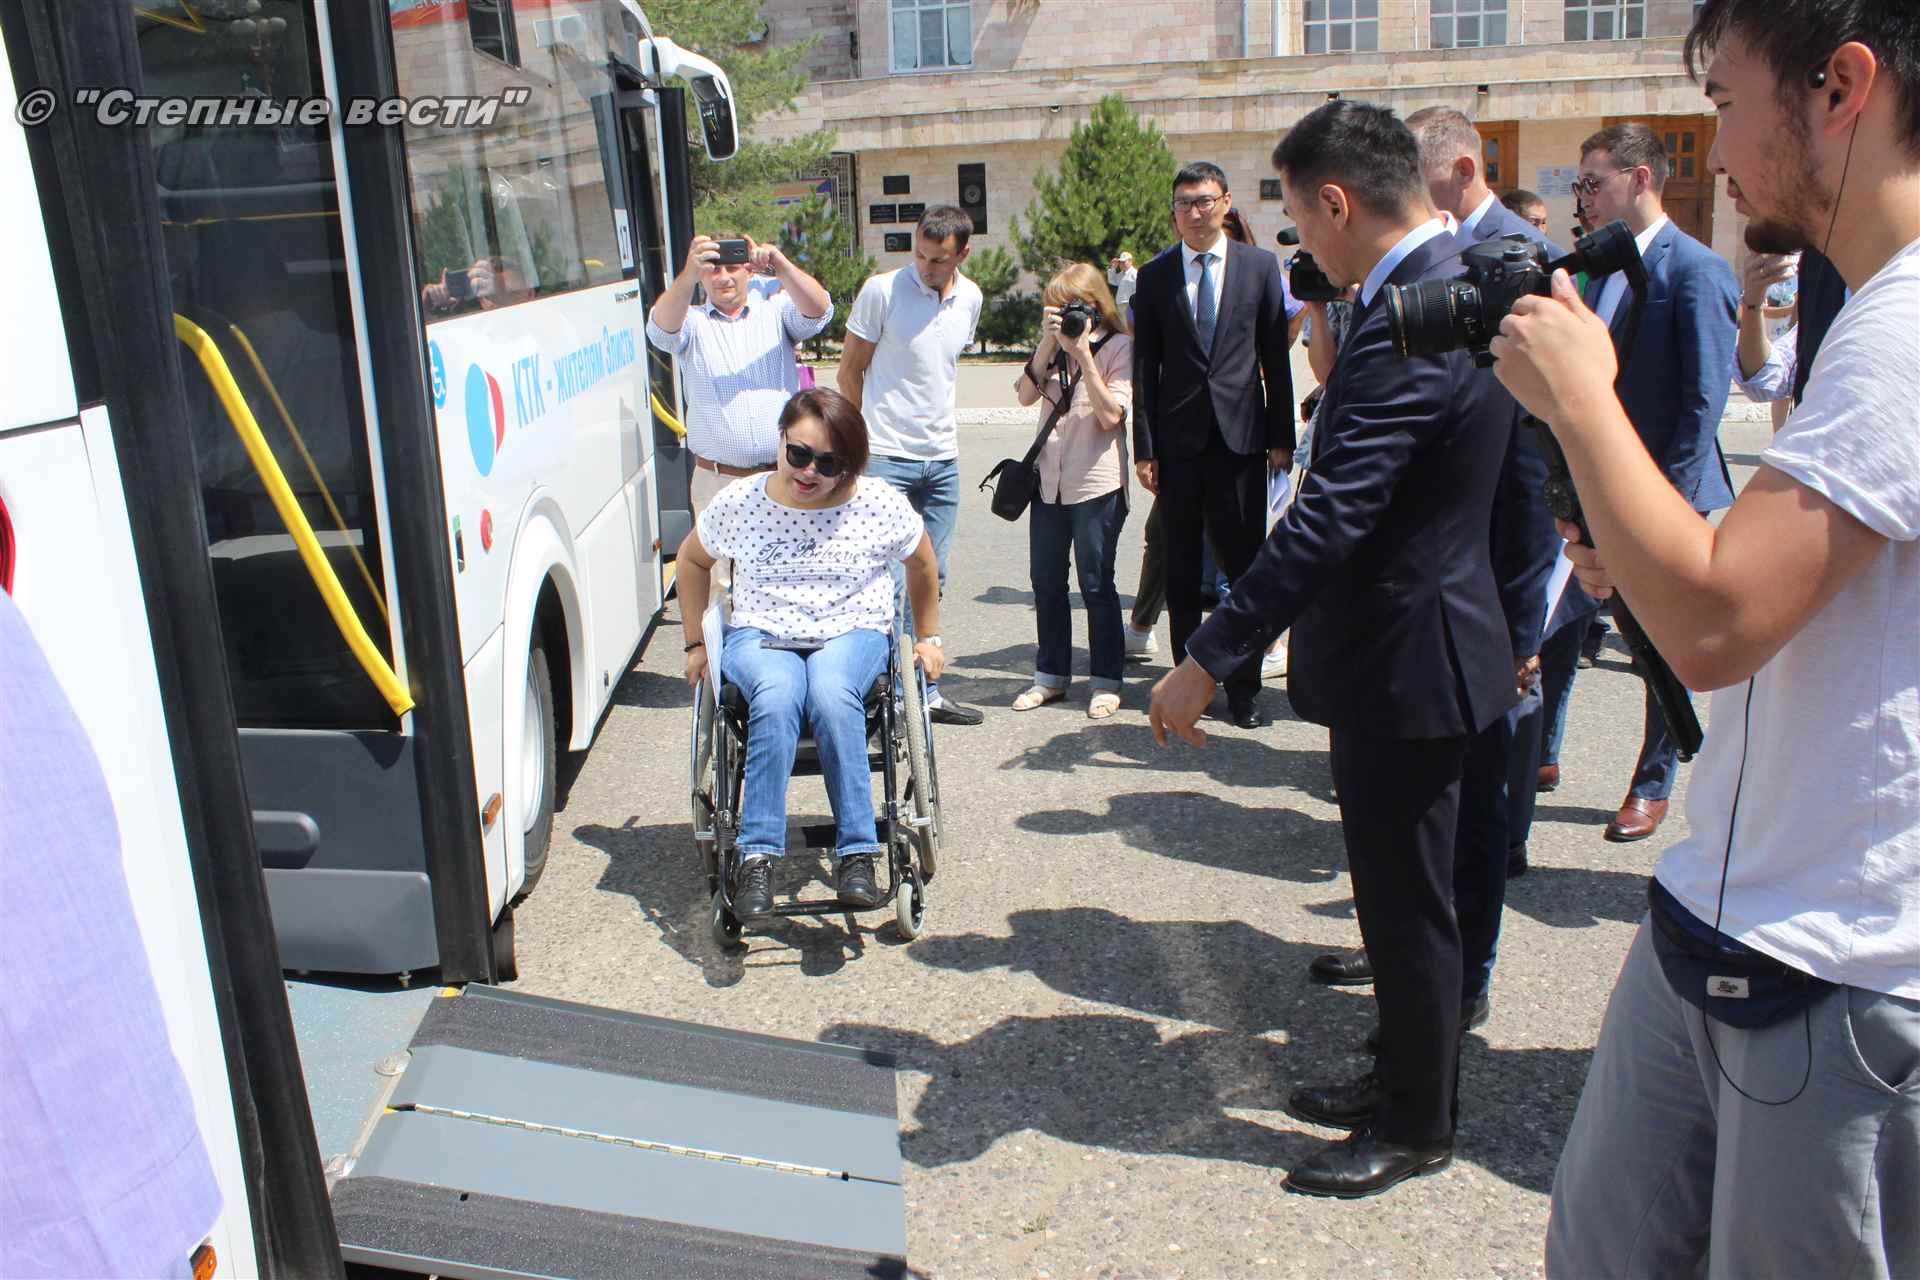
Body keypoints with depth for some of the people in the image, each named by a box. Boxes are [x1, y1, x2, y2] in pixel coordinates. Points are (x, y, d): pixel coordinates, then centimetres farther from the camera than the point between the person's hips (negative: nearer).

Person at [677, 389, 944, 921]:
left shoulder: (880, 505, -4)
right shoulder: (740, 502, 0)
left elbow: (922, 564, 16)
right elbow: (692, 559, 18)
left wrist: (929, 638, 20)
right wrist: (696, 642, 16)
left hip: (853, 633, -1)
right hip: (760, 635, 1)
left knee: (830, 693, -38)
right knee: (776, 697, -36)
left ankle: (856, 852, -31)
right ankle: (757, 857, -32)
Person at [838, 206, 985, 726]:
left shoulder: (970, 298, 6)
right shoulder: (881, 290, -10)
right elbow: (850, 370, -2)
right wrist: (867, 435, 5)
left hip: (942, 459, 5)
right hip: (885, 458, -5)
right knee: (886, 583, -7)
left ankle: (923, 693, 22)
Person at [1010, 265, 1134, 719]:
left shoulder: (1118, 347, -4)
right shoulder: (1055, 347, 12)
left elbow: (1110, 415, -15)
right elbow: (1026, 396, -2)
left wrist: (1083, 354, -15)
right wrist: (1048, 344, -9)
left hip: (1096, 483, -6)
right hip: (1049, 480, 6)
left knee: (1096, 584, 0)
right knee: (1046, 581, 10)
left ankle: (1106, 682, 11)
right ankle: (1051, 674, 23)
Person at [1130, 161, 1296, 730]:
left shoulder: (1260, 266, 5)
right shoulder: (1155, 276, 6)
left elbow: (1275, 356, 5)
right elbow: (1144, 367, 5)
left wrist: (1281, 436, 1)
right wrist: (1144, 447, 0)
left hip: (1240, 435, -1)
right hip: (1178, 439, 1)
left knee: (1246, 566, -1)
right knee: (1182, 570, 8)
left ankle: (1243, 688, 8)